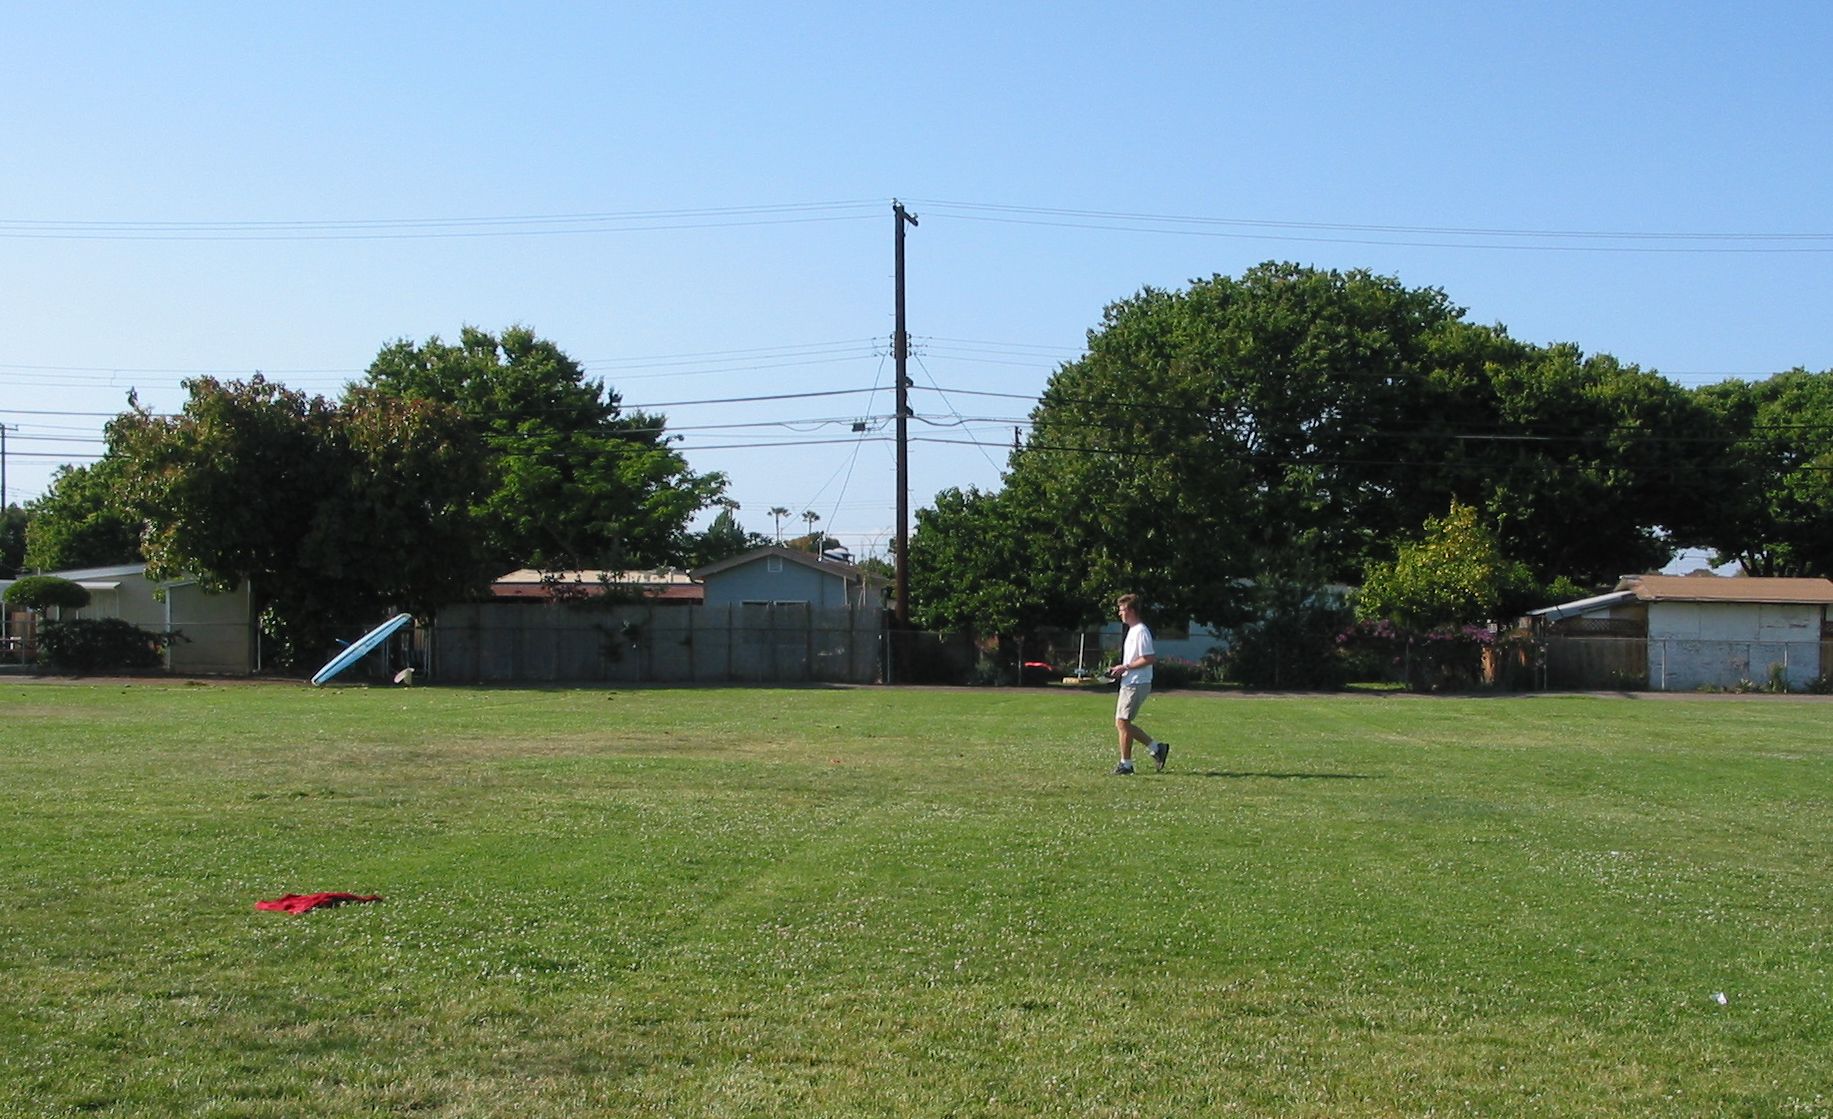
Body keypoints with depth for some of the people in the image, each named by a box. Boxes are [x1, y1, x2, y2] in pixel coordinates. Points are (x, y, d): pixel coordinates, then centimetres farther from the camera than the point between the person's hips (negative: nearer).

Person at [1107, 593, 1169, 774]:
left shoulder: (1140, 631, -15)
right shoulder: (1132, 630, 17)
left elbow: (1149, 659, -22)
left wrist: (1125, 667, -18)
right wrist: (1120, 669, 13)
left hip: (1136, 684, -10)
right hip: (1129, 683, 10)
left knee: (1122, 722, -7)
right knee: (1121, 723, 11)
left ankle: (1126, 764, 1)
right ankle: (1156, 748, 16)